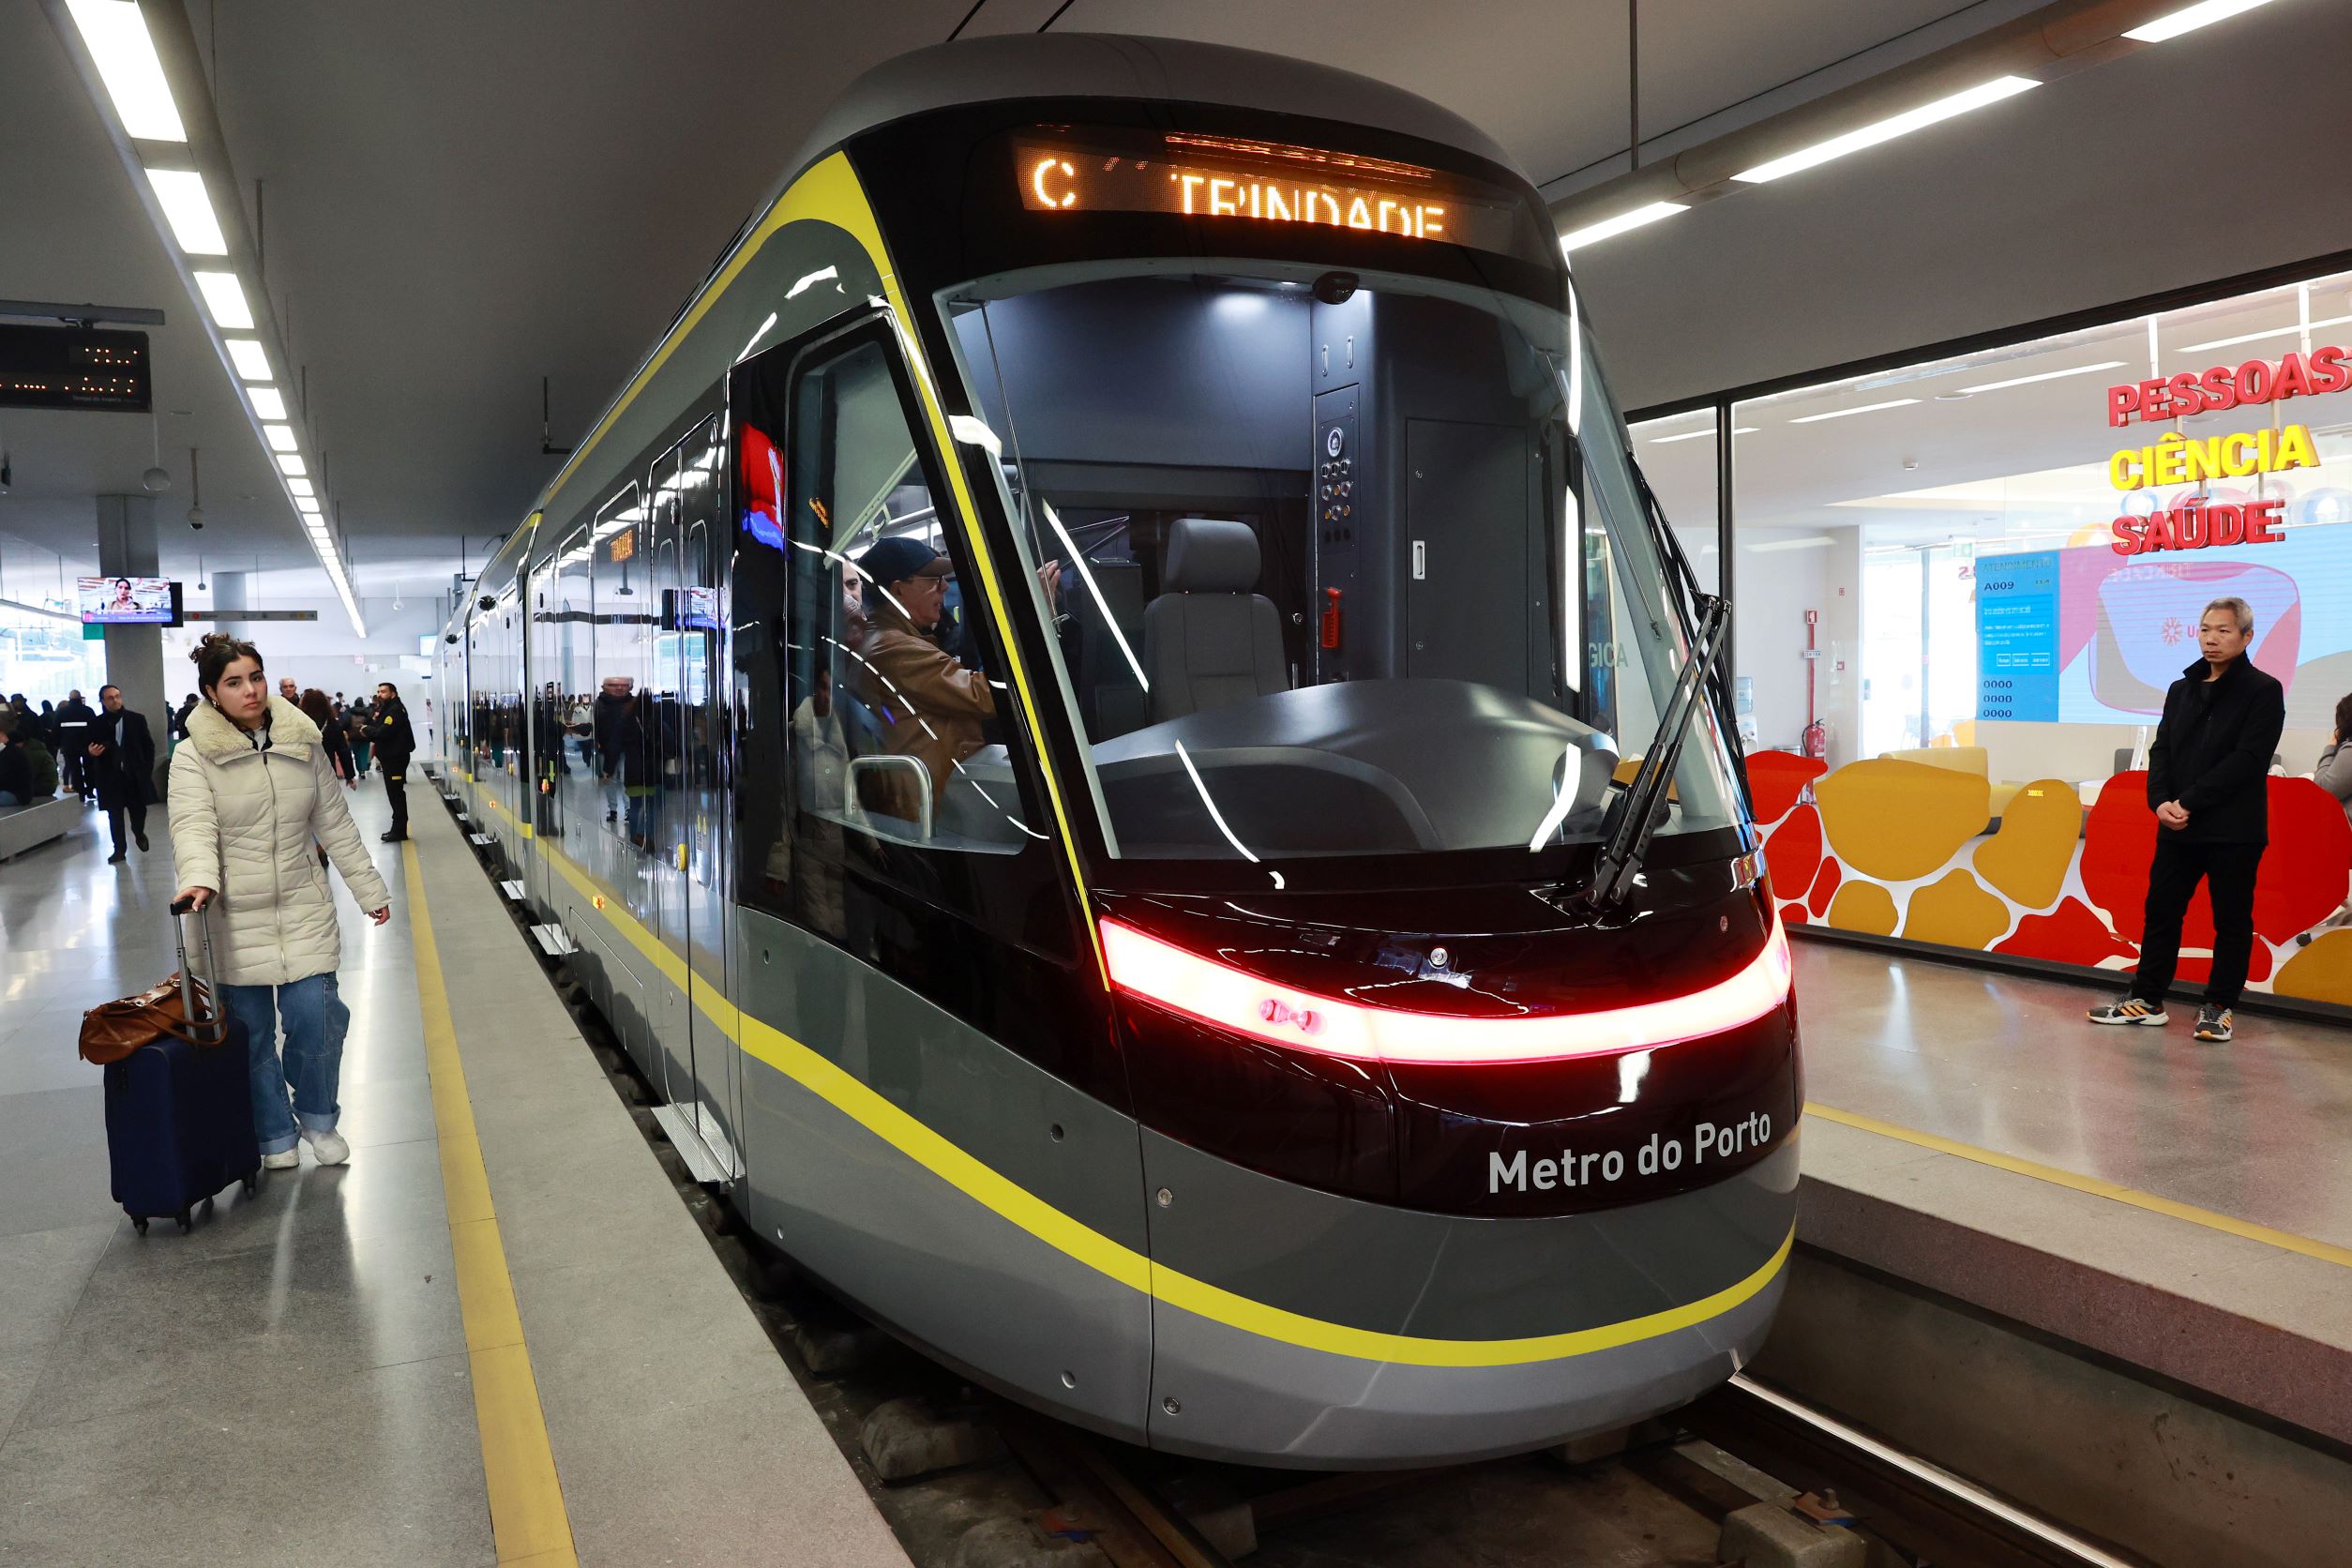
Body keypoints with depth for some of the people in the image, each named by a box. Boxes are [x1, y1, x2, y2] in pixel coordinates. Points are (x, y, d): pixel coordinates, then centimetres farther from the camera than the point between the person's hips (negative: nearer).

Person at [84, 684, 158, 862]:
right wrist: (90, 752, -18)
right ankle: (119, 849, 10)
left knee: (139, 809, 7)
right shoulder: (96, 724, 0)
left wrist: (147, 769, 0)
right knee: (114, 814, 2)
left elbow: (149, 746, 5)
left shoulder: (137, 719, 2)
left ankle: (139, 833, 37)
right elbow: (89, 749, 6)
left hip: (135, 774, 1)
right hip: (110, 777, -1)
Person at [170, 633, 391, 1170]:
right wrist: (199, 878, -39)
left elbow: (335, 824, 10)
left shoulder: (302, 744, 4)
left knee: (315, 1019, -4)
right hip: (235, 920, -2)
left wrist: (369, 890, 11)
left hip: (304, 910, 2)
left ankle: (317, 1118, 21)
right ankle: (275, 1135, 25)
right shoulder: (195, 757, -6)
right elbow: (194, 826, -18)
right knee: (252, 1032, 6)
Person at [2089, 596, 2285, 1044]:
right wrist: (2161, 801, -9)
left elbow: (2247, 759, -14)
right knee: (2160, 911, 8)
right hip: (2177, 827, 5)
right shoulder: (2181, 689, 13)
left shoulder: (2263, 691, -5)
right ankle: (2146, 999, 16)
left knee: (2231, 919, 5)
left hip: (2234, 830, -5)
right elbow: (2161, 750, 9)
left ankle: (2219, 1006, 15)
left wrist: (2189, 802, -18)